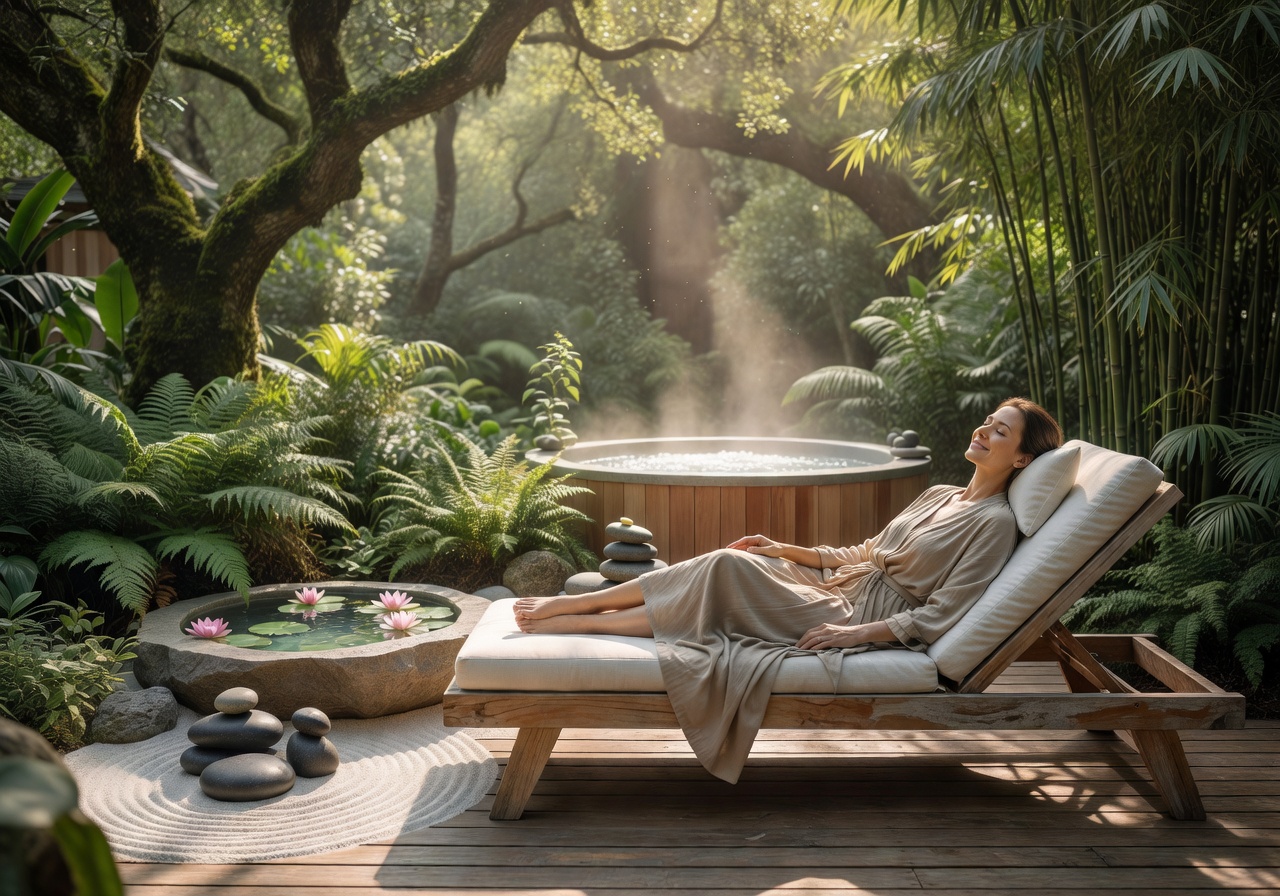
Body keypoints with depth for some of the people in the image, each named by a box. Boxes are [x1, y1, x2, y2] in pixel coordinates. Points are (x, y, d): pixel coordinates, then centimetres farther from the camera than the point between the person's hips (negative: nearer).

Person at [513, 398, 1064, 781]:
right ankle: (570, 606, -11)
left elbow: (941, 616, -16)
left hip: (866, 620, -7)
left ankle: (577, 619, -13)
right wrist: (787, 551, 11)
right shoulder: (940, 496, 17)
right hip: (840, 589, 7)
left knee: (729, 572, -21)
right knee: (730, 565, -15)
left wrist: (858, 632, -22)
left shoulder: (996, 522, -9)